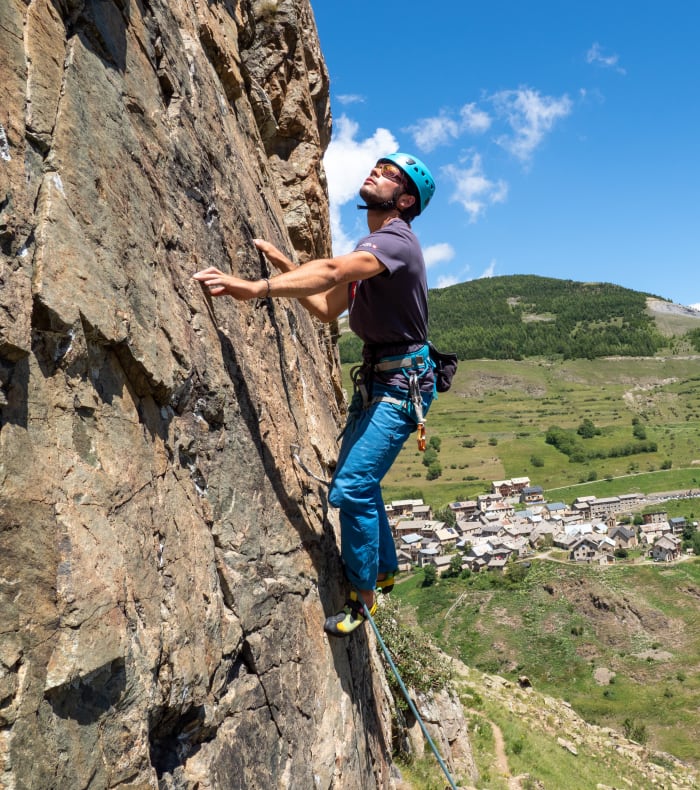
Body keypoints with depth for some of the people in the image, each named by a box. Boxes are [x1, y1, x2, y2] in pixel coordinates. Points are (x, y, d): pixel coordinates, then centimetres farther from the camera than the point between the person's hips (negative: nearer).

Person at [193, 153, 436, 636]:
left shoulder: (396, 240, -15)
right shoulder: (369, 247, 16)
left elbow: (333, 271, -35)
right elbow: (328, 307, 13)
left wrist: (256, 287, -45)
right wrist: (284, 266, 5)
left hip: (403, 382, -10)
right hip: (375, 377, 10)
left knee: (353, 486, -14)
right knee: (355, 481, 17)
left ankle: (363, 596, 5)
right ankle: (384, 570, 36)